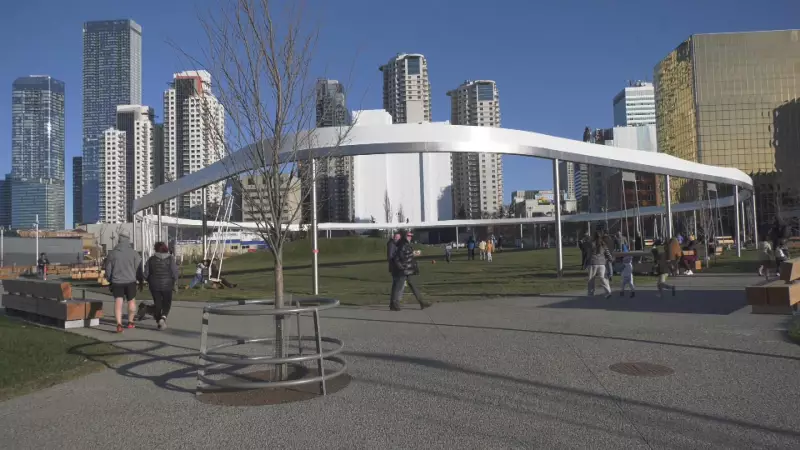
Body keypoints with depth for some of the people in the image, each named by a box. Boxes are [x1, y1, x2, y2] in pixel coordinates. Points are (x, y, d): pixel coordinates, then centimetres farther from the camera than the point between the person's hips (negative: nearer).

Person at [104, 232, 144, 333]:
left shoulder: (112, 253, 1)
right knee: (131, 301, 17)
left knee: (118, 302, -5)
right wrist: (141, 280, 13)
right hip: (130, 281, 0)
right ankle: (130, 322, 30)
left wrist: (110, 279, 25)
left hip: (117, 282, 0)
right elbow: (139, 268, -2)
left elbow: (108, 269, 8)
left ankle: (119, 324, -21)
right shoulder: (134, 253, -4)